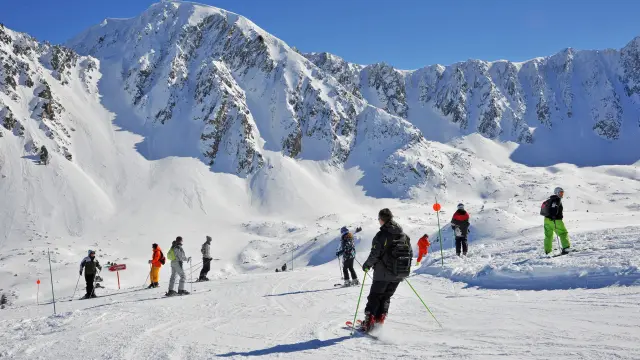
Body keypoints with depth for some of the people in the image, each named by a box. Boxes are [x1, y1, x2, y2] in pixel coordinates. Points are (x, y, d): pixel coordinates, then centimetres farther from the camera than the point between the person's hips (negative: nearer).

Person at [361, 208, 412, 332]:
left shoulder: (381, 235, -15)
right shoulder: (404, 235, 6)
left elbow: (375, 254, -18)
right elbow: (410, 253, 10)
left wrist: (367, 265, -1)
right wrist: (404, 270, 21)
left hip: (383, 274, -6)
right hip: (398, 274, 6)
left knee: (374, 296, 5)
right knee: (386, 297, 19)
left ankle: (369, 322, 0)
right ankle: (380, 319, 14)